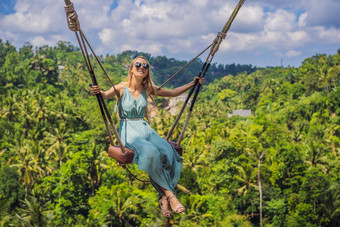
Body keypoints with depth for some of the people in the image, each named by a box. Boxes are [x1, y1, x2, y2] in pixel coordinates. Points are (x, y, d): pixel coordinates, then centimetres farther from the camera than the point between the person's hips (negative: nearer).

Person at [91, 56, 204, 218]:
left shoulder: (148, 89, 12)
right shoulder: (122, 88, 0)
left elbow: (173, 93, 22)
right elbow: (106, 95, -21)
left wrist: (192, 84, 16)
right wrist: (98, 92, -44)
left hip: (145, 129, 4)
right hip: (128, 130, -4)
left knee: (167, 153, -28)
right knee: (150, 152, -36)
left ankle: (163, 198, -28)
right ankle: (169, 194, -30)